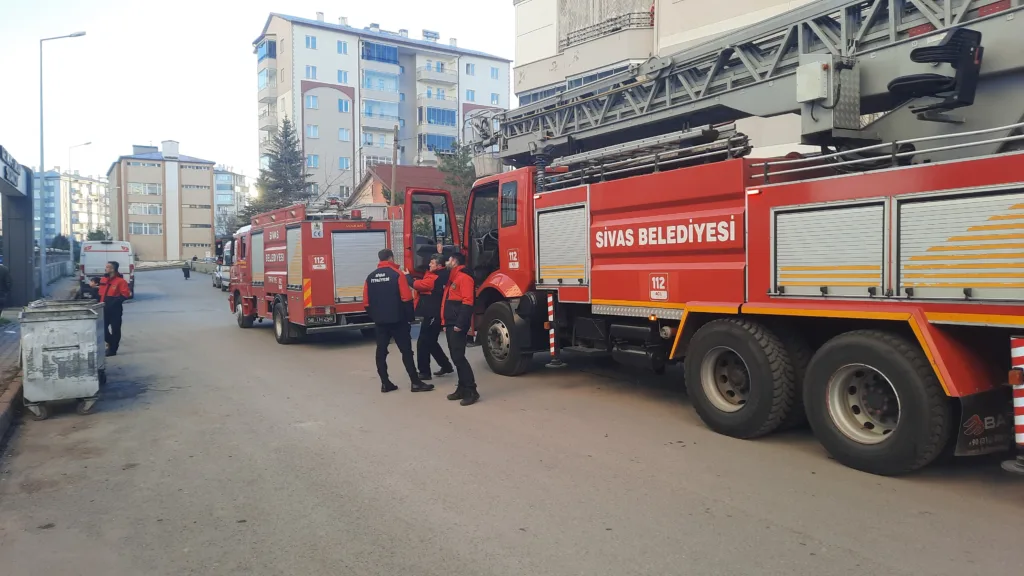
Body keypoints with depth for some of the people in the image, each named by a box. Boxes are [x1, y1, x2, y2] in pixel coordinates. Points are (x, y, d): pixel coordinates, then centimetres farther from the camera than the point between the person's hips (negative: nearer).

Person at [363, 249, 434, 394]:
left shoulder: (370, 277, 8)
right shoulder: (397, 274, -8)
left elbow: (366, 302, 8)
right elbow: (406, 299, -12)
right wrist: (410, 318, -4)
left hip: (379, 320, 5)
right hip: (397, 320, -5)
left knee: (381, 351, 9)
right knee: (406, 351, 0)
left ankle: (385, 383, 11)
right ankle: (416, 383, 1)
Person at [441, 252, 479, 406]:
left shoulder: (464, 277, -11)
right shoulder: (453, 279, 21)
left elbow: (467, 303, -20)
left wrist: (460, 324, -24)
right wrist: (445, 323, 20)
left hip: (458, 326, -10)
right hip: (450, 325, 10)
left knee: (459, 357, -13)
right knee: (456, 357, 10)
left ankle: (471, 391, -11)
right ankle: (462, 388, 16)